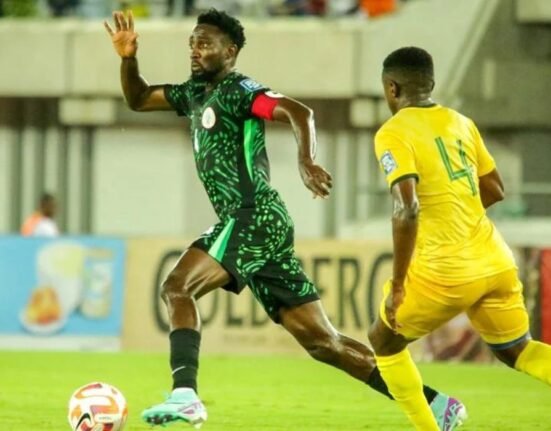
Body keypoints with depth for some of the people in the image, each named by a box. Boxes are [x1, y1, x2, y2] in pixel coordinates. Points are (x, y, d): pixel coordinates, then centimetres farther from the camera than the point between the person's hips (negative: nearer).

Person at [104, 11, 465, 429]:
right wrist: (128, 57, 11)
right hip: (249, 225, 9)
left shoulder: (238, 90, -4)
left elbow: (299, 112, -20)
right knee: (321, 340, 6)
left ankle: (185, 396, -30)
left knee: (177, 286, -19)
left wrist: (307, 163, -37)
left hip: (254, 218, -9)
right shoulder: (196, 93, 21)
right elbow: (138, 99, 30)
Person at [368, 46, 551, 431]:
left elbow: (406, 211, -20)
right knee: (516, 349, 19)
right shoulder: (460, 122, 12)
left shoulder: (394, 134, -9)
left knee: (384, 341, 18)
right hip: (495, 262, 6)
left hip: (445, 271, -6)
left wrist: (397, 284, -14)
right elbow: (495, 191, 21)